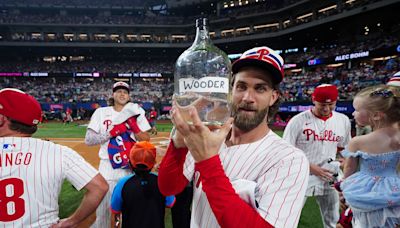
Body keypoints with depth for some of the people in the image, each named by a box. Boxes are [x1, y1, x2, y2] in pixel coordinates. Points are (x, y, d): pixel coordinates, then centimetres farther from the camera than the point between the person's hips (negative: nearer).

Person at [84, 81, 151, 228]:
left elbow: (146, 141, -1)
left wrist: (132, 124, -14)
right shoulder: (101, 112, 2)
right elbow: (88, 140, -4)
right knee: (103, 211, 4)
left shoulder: (136, 113, 5)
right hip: (108, 168, -1)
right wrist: (113, 131, -14)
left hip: (132, 167, 1)